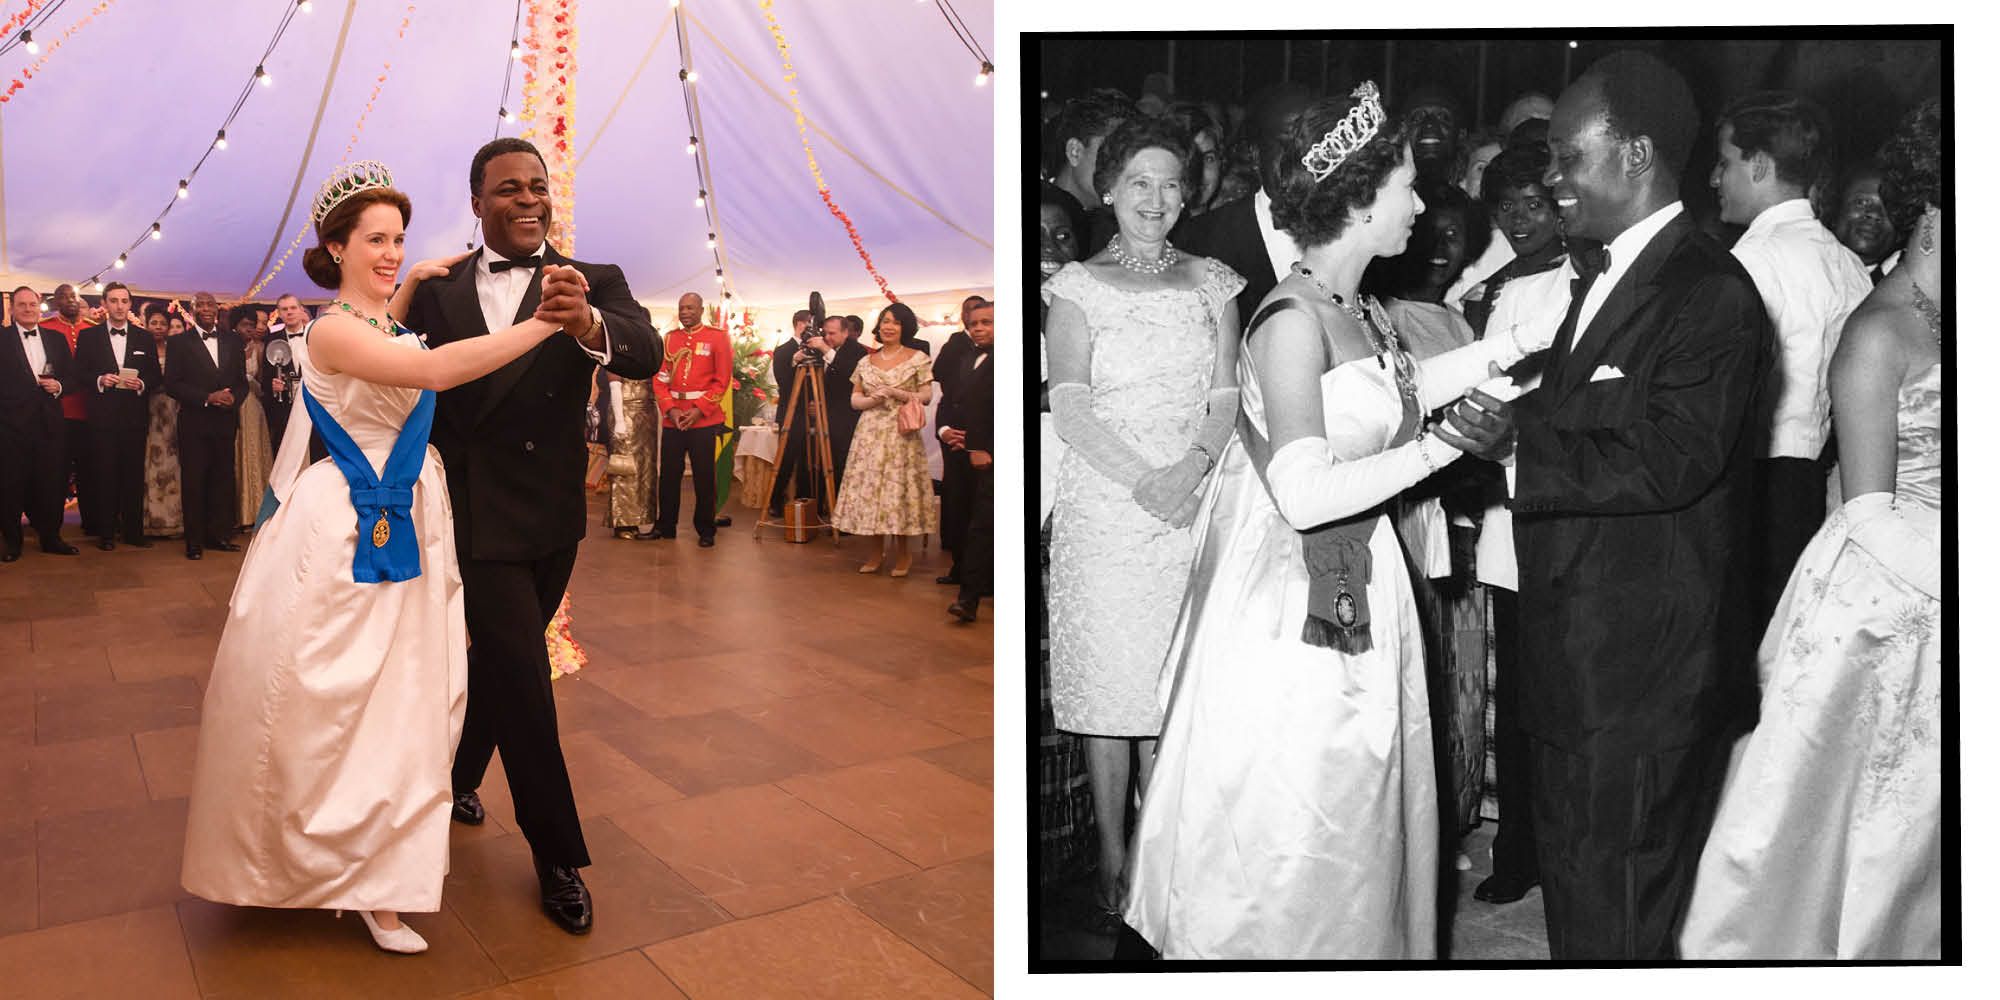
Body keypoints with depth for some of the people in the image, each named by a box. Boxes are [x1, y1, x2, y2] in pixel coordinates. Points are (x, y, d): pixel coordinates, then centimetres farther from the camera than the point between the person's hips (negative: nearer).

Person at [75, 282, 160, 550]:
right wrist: (99, 380, -14)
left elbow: (156, 377, 9)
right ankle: (106, 532, 7)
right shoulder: (88, 336, 7)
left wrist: (142, 384, -11)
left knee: (134, 475, 2)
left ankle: (134, 530, 9)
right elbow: (79, 374, 4)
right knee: (105, 475, 0)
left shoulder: (144, 338, 11)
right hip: (103, 417, -1)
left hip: (135, 416, 1)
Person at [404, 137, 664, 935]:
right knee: (523, 681, -3)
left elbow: (646, 354, -23)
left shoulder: (592, 285, -3)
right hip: (477, 516, -2)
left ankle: (455, 777, 48)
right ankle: (558, 856, 12)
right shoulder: (437, 291, 0)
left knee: (499, 664, 20)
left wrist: (588, 323, -44)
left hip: (552, 517, 2)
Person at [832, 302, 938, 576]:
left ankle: (902, 553, 9)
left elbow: (926, 396, -2)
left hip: (902, 434, -3)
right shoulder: (866, 362, 12)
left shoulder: (918, 358, 2)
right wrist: (874, 399, -10)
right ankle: (881, 549, 13)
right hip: (870, 433, 4)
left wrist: (894, 392, -13)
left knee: (900, 488, -4)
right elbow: (854, 399, 11)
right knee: (871, 488, 1)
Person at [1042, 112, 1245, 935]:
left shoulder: (1211, 283, 14)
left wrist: (1193, 467, -14)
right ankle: (1112, 863, 12)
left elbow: (1228, 395, 5)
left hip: (1195, 504, 2)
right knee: (1109, 687, 0)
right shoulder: (1078, 285, 7)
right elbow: (1068, 406, -4)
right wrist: (1141, 480, -16)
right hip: (1104, 505, -2)